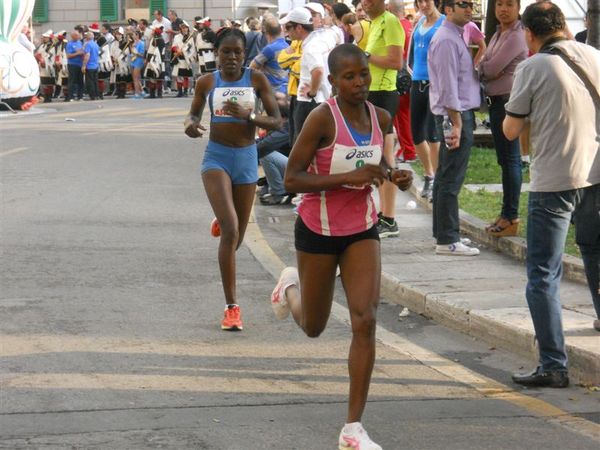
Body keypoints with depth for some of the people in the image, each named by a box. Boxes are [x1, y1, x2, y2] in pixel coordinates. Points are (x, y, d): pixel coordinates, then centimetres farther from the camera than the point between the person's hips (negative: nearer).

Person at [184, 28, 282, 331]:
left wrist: (247, 115, -22)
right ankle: (232, 307, -15)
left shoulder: (256, 80, -3)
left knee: (237, 236, 14)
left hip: (246, 158, 2)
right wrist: (190, 125, -10)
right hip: (216, 157, -2)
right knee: (230, 230, -19)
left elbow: (276, 121, -5)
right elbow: (194, 114, 14)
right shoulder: (207, 82, -1)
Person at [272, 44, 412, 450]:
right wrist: (349, 177, -30)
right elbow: (292, 179, -21)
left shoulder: (381, 118, -2)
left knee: (366, 321, -10)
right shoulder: (323, 118, -19)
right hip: (319, 231, -3)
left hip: (362, 230, 4)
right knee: (313, 327, 13)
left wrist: (394, 176, -6)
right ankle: (291, 286, 52)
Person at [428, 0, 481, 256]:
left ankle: (444, 234, 22)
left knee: (445, 177, 14)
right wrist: (457, 123, -22)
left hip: (460, 113, 11)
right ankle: (447, 241, -9)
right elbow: (448, 85, -20)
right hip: (456, 114, -11)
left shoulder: (456, 37, 17)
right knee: (451, 180, -10)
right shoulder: (447, 40, -15)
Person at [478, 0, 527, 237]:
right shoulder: (499, 34, 17)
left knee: (510, 159, -7)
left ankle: (511, 218, -5)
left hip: (509, 102, -10)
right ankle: (506, 214, 21)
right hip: (496, 100, 10)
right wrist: (486, 66, -6)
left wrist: (481, 66, 3)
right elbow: (487, 69, 15)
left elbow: (490, 70, -18)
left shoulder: (516, 37, -14)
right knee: (504, 159, 14)